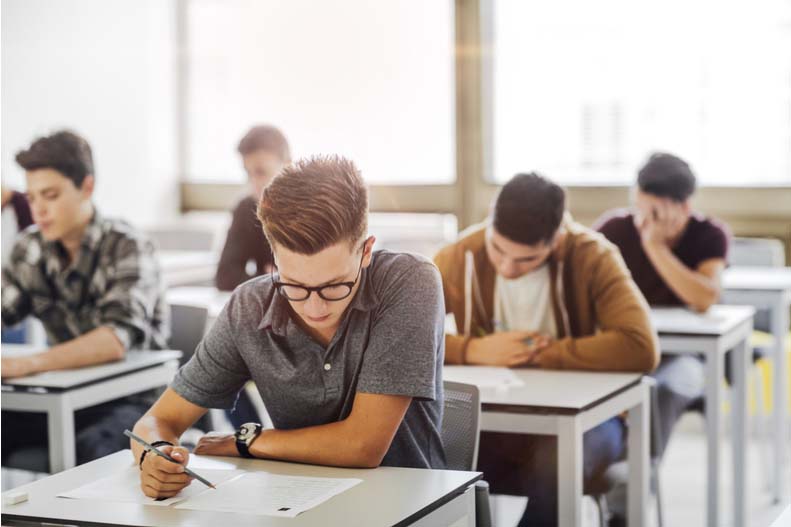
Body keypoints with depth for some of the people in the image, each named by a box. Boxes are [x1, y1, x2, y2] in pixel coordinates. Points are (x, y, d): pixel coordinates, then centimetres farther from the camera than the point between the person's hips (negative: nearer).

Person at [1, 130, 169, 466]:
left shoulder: (128, 249, -15)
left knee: (90, 448, -34)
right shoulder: (31, 248, 3)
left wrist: (28, 364, -42)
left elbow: (116, 340, -29)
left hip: (130, 399, -5)